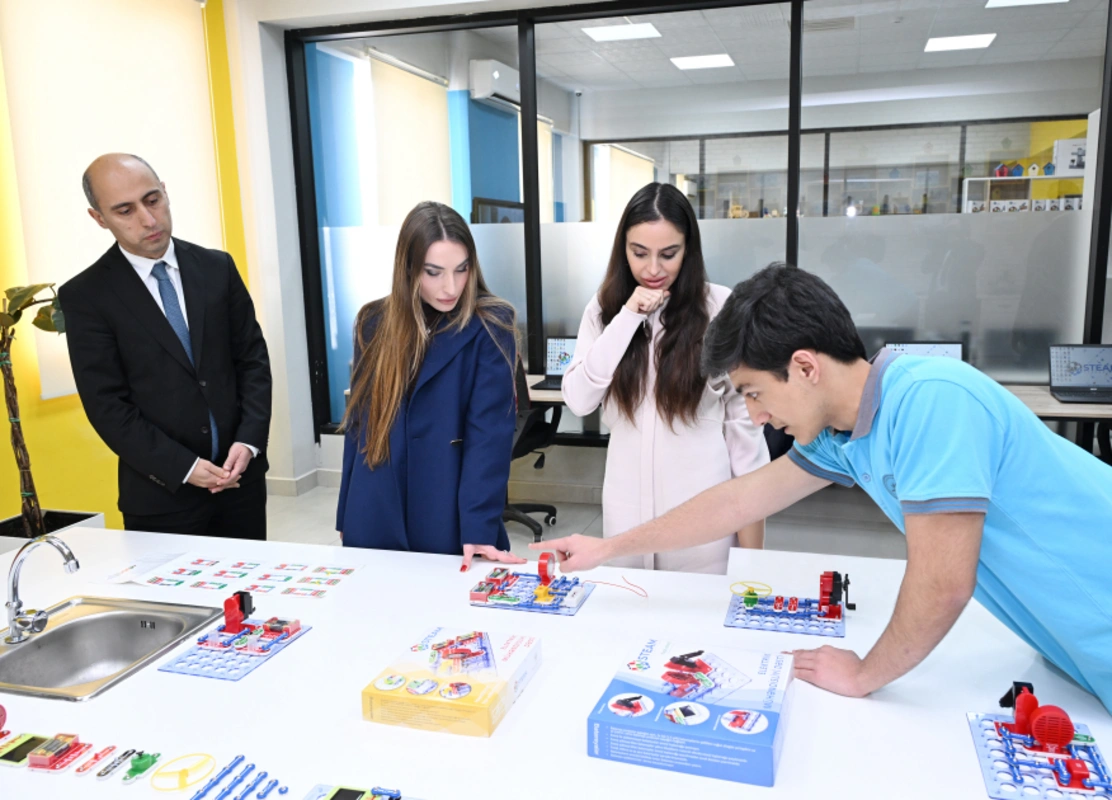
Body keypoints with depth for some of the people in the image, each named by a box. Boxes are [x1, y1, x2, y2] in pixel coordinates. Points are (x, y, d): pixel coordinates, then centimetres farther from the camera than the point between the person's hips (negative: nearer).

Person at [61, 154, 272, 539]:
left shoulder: (217, 267, 3)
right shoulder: (85, 295, -6)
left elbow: (253, 358, 3)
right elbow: (106, 405, -9)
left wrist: (249, 441, -9)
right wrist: (183, 467, -15)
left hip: (240, 473, 3)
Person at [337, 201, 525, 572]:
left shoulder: (490, 326, -9)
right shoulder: (374, 322, 3)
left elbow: (490, 431, -15)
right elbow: (358, 422, 8)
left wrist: (479, 526, -22)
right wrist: (346, 515, 10)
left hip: (448, 522, -3)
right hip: (374, 522, 4)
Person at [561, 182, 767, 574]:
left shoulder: (721, 307, -10)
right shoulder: (604, 308, 1)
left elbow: (744, 418, -5)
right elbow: (578, 400, -8)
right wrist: (628, 317, -14)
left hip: (703, 505, -3)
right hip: (627, 504, 3)